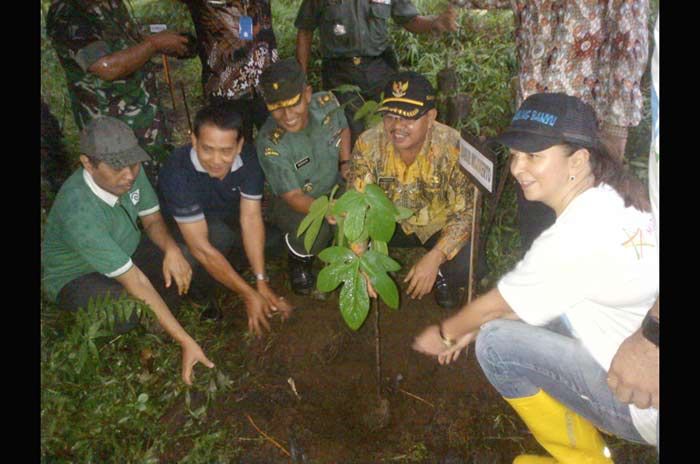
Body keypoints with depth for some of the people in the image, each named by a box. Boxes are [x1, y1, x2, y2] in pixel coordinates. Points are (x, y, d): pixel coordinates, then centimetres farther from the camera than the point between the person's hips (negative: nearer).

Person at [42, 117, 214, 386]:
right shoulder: (78, 211, -39)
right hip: (76, 278, -5)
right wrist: (186, 342, -37)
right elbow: (135, 281, -39)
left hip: (127, 252, 6)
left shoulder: (129, 172, -20)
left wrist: (171, 248, -28)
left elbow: (152, 219, -3)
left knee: (185, 265, -20)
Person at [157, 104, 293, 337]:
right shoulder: (178, 172, -38)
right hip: (180, 225, -4)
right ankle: (202, 294, -8)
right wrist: (249, 295, -35)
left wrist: (261, 283, -31)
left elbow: (251, 218, -25)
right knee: (220, 234, -36)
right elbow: (201, 247, -38)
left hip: (228, 216, 5)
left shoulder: (248, 158, -25)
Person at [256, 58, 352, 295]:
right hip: (296, 202, -5)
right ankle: (299, 260, 4)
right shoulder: (270, 144, -31)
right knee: (315, 232, -35)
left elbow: (343, 128, 10)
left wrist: (346, 163, -5)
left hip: (334, 187, 5)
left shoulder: (327, 103, -17)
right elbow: (294, 197, -25)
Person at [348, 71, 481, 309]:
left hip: (438, 227, -1)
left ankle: (442, 278, 9)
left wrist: (433, 259, -33)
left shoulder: (453, 147, -27)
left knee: (468, 261, -29)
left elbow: (466, 211, -22)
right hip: (390, 223, 2)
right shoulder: (368, 144, -21)